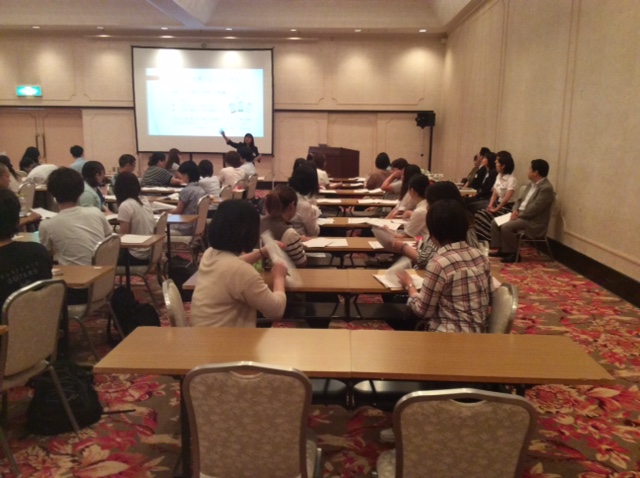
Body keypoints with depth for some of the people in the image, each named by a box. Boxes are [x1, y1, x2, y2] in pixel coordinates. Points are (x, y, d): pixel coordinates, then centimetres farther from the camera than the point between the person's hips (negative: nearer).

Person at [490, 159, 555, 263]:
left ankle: (513, 254, -12)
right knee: (495, 223, 1)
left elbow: (534, 209, -25)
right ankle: (501, 249, 7)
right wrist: (515, 210, -2)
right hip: (520, 215, 10)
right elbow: (521, 199, 17)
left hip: (533, 221, -10)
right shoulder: (532, 184, 12)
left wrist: (518, 214, -15)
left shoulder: (546, 188, -20)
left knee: (506, 227, -28)